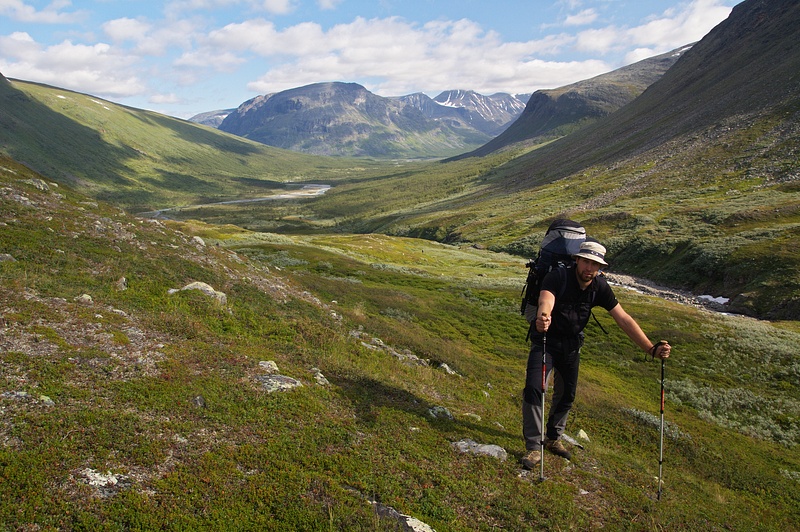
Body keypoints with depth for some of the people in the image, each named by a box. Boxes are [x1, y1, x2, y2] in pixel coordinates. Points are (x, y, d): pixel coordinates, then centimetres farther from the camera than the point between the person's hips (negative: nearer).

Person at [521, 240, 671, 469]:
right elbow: (545, 302, -44)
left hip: (572, 345, 5)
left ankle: (553, 438, 35)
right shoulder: (558, 277, -25)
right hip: (545, 340, -5)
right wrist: (542, 318, -69)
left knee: (567, 394, 13)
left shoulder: (600, 287, -10)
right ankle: (534, 447, -5)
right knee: (533, 388, -18)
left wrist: (651, 348, -18)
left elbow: (623, 319, -10)